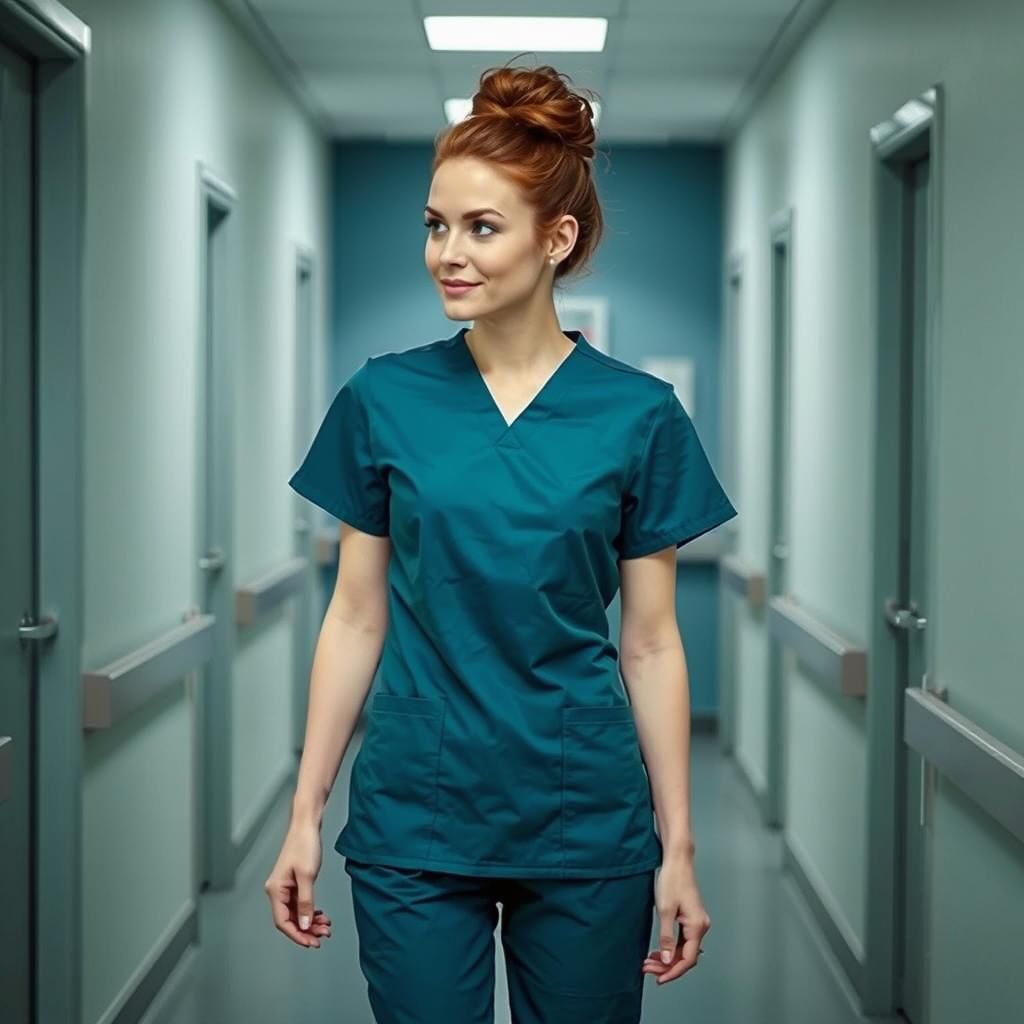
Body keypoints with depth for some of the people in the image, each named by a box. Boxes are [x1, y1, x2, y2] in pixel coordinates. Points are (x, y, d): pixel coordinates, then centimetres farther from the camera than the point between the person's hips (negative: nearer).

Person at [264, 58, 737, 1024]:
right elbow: (357, 618, 4)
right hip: (415, 819, 0)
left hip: (586, 825, 0)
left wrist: (677, 848, 1)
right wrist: (304, 815, 3)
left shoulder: (638, 413, -3)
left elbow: (650, 643, 1)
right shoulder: (382, 398, -1)